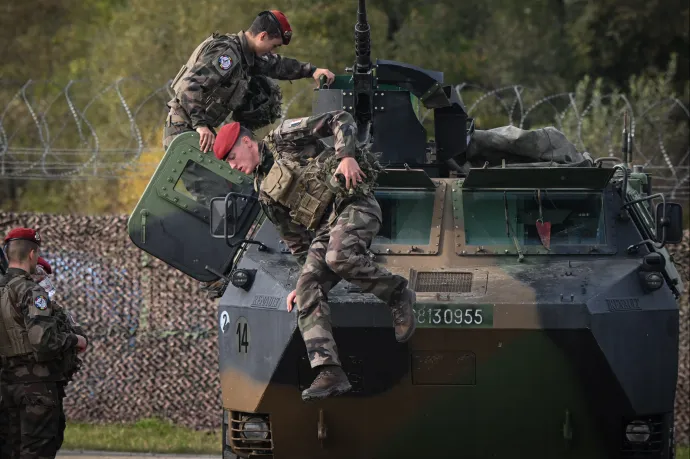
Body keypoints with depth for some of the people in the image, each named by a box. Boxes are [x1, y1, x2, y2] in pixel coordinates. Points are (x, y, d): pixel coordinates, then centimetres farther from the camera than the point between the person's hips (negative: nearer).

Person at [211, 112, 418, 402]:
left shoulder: (284, 138, 3)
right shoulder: (266, 193, 21)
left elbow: (341, 120, -2)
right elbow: (296, 241, 26)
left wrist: (346, 155, -18)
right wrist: (307, 274, 22)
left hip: (354, 203, -7)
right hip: (326, 227, 7)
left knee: (339, 257, -36)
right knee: (307, 291, -13)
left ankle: (398, 294, -11)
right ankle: (329, 373, -24)